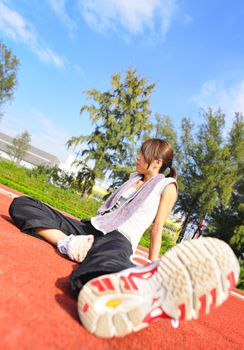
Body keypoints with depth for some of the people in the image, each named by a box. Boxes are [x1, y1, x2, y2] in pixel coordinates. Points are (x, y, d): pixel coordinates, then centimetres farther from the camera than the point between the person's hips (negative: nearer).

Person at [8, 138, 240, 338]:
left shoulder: (167, 186, 6)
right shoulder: (134, 177, 25)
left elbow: (157, 227, 1)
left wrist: (154, 266, -7)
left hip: (119, 238, -7)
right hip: (91, 227, 8)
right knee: (20, 204, -4)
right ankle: (66, 243, -24)